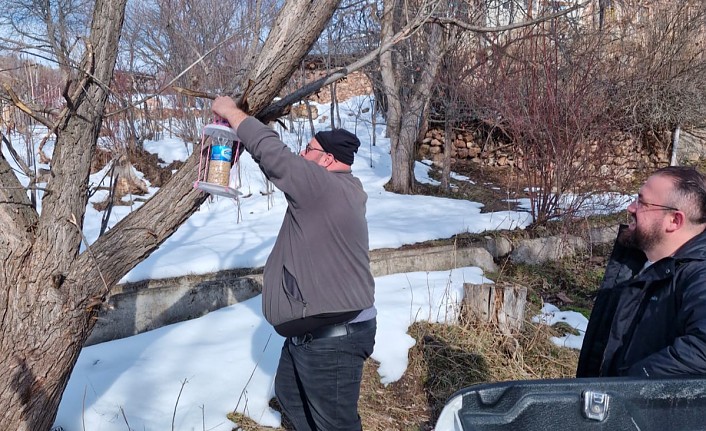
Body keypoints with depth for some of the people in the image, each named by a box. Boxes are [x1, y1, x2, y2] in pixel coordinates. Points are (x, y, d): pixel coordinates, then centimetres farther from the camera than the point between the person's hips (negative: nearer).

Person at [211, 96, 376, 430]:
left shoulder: (328, 188, -21)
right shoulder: (329, 189, 10)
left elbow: (273, 154, -24)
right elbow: (281, 163, 15)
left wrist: (232, 113, -9)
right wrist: (235, 127, 8)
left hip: (333, 338, -11)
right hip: (310, 331, 11)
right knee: (290, 397, 30)